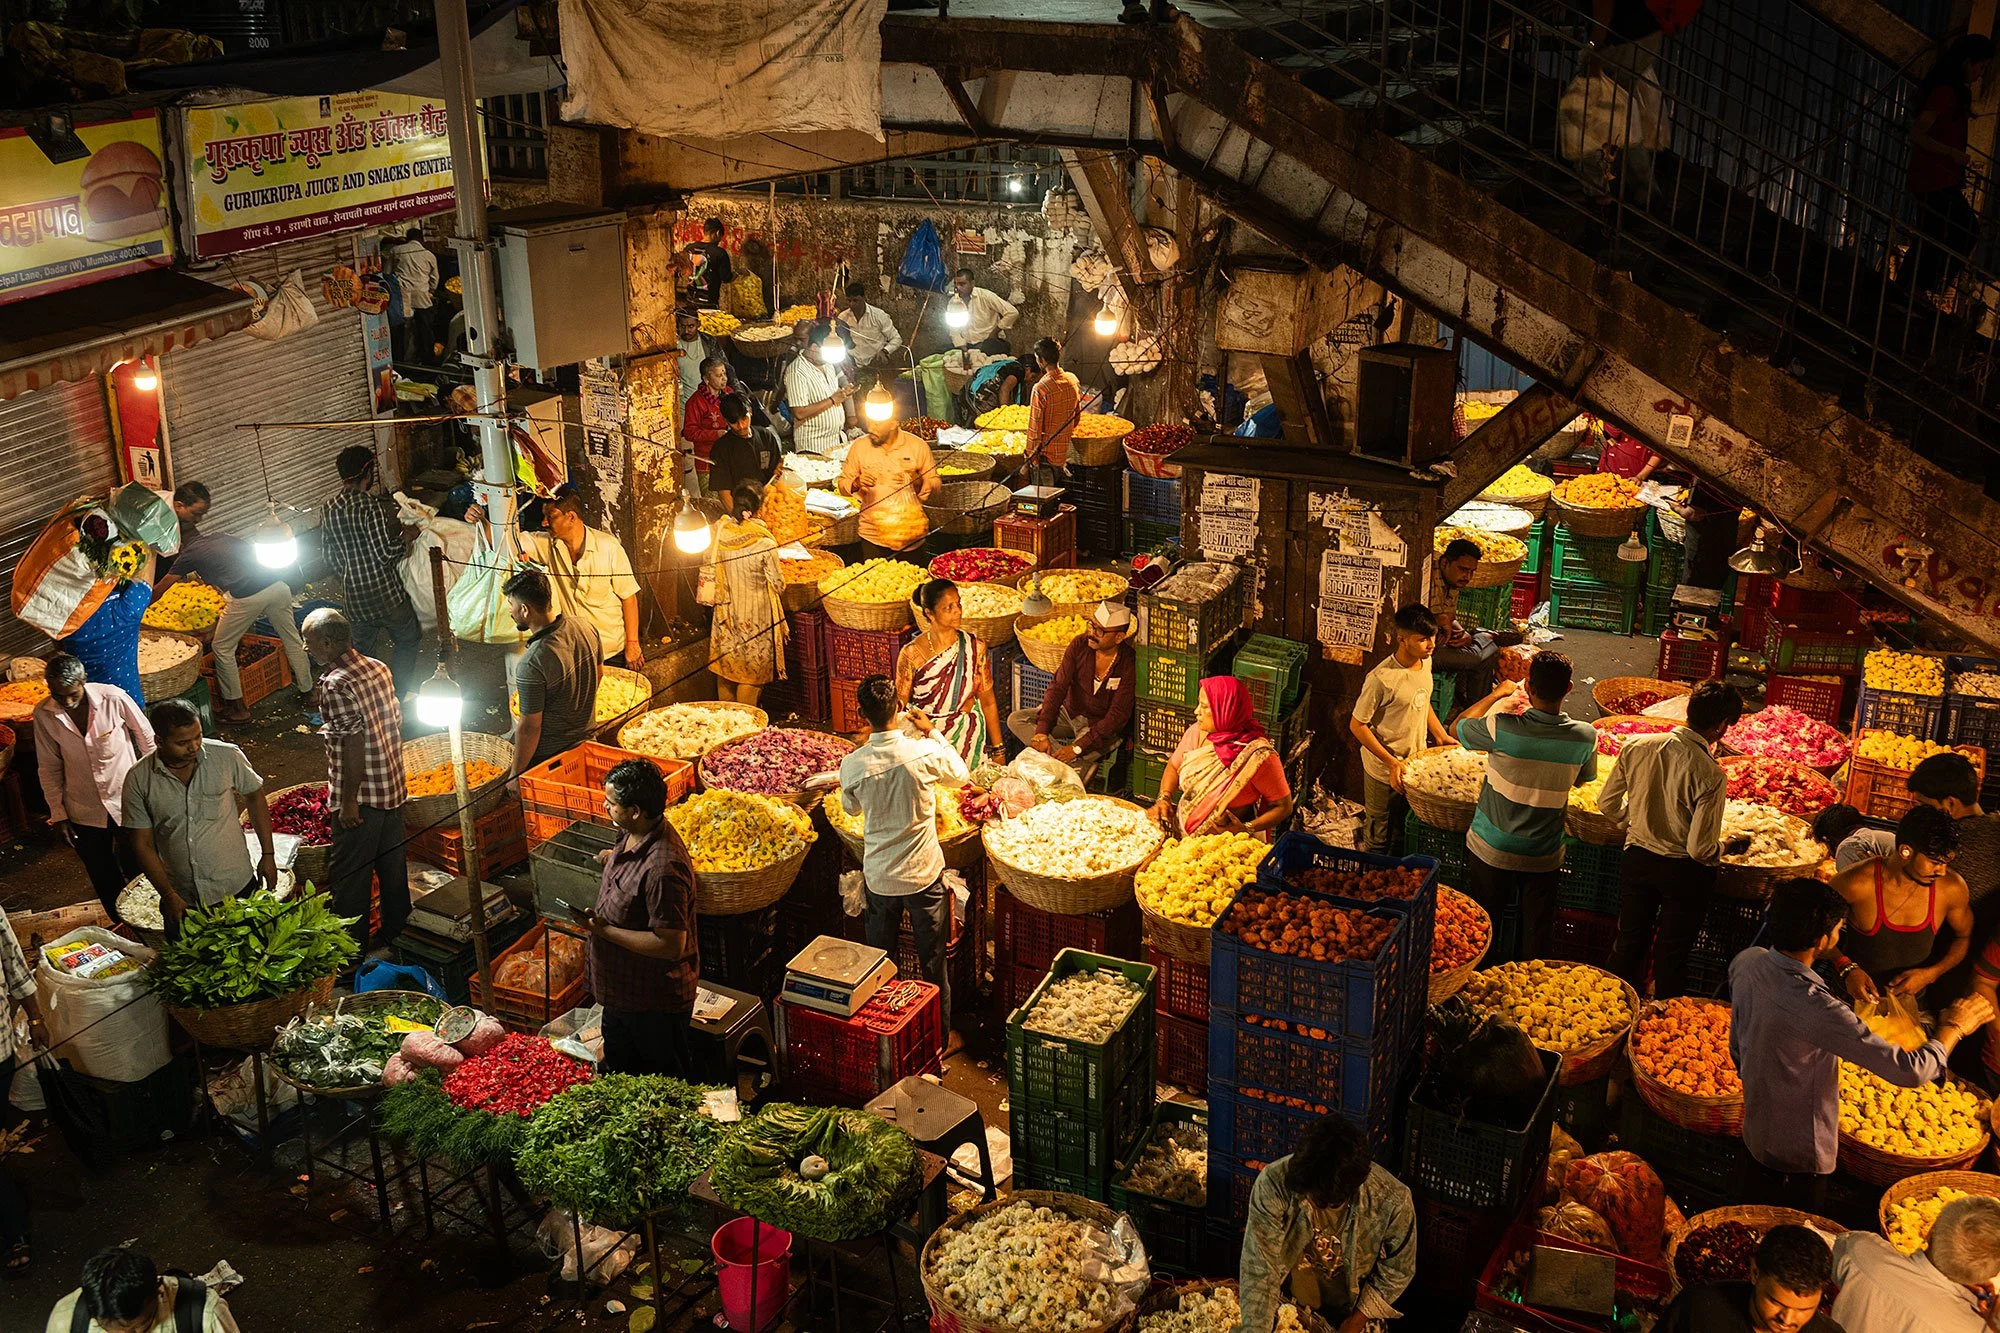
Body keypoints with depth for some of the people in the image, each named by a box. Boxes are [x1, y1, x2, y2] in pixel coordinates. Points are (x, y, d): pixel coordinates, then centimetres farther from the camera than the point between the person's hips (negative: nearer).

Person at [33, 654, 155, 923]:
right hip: (84, 812, 2)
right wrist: (58, 813, 1)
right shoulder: (44, 715, -12)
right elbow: (49, 767, 1)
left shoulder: (113, 699, -20)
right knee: (105, 883, 15)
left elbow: (148, 741, -6)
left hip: (128, 802, -2)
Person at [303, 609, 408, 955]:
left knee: (349, 874, 5)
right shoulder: (378, 668, 4)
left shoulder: (336, 684, -21)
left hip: (361, 796, -8)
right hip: (393, 787, 8)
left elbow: (355, 743, -23)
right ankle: (398, 933, 33)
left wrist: (349, 801, -17)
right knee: (391, 862, 20)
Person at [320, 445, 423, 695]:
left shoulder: (328, 509, 2)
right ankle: (398, 696, 16)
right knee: (408, 639, 14)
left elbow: (330, 556, 11)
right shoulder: (371, 504, -20)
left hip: (354, 596, 6)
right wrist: (406, 535, -4)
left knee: (362, 646, 21)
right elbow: (387, 552, -22)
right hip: (385, 591, -6)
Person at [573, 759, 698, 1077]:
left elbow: (671, 946, -32)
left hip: (656, 1002, -10)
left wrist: (604, 929, -27)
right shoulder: (632, 836, -4)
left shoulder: (662, 869, -34)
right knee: (619, 1071, 28)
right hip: (621, 990, 10)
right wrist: (612, 859, 6)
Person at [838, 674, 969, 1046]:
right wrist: (933, 732, 9)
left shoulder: (852, 765, -16)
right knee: (933, 960, 14)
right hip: (924, 873, -1)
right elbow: (960, 775, 0)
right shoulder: (923, 753, -21)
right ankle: (940, 1035, 26)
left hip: (879, 876, 2)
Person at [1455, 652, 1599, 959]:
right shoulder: (1585, 737, -15)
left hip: (1492, 850, -1)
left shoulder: (1502, 728, -25)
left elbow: (1458, 726, -4)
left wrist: (1497, 693, 5)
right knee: (1536, 933, 18)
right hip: (1545, 855, 2)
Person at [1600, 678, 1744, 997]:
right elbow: (1700, 848, -23)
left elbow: (1607, 803, -2)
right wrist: (1719, 848, 0)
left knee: (1629, 942, 23)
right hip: (1684, 872, -4)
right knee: (1672, 954, 17)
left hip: (1637, 860, 4)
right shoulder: (1711, 775, -27)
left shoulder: (1636, 746, -14)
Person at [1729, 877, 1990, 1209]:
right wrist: (1954, 1026, -15)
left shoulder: (1746, 961, -15)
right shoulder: (1815, 1009, -39)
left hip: (1754, 1129, 7)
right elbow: (1911, 1070, -33)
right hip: (1799, 1154, -7)